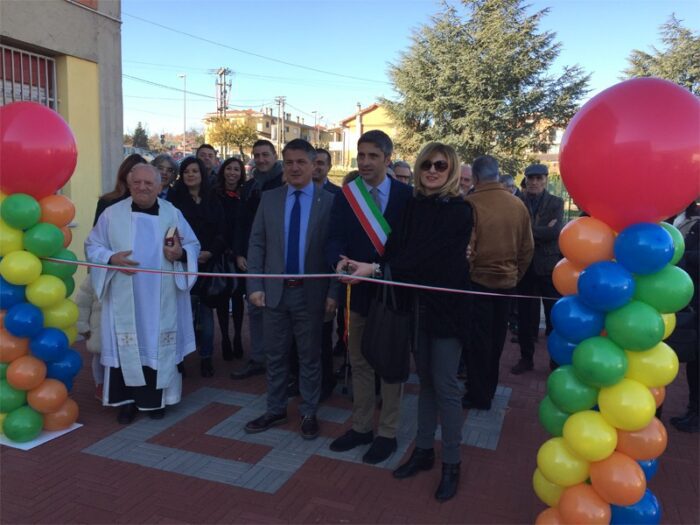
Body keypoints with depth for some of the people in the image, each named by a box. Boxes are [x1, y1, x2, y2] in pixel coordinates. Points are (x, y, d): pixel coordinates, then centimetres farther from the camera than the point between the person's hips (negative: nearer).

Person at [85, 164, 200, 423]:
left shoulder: (173, 214, 4)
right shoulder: (112, 214, 1)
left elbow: (193, 246, 6)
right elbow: (92, 246, 5)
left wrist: (180, 253, -15)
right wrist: (111, 258, -15)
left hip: (161, 300, 1)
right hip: (125, 299, -1)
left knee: (160, 347, 8)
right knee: (126, 348, 3)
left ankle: (156, 400, 22)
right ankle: (128, 401, 17)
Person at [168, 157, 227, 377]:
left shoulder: (213, 201, 10)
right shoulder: (174, 199, 3)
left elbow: (221, 232, 7)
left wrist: (210, 252, -10)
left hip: (208, 263, 2)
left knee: (206, 310, 3)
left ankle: (206, 357, 12)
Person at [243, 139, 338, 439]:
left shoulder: (329, 202, -5)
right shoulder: (269, 199, 5)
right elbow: (256, 244, 4)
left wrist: (333, 292, -10)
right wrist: (255, 286, -3)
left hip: (311, 292, -2)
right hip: (275, 290, 3)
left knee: (310, 357, 11)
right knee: (275, 355, 14)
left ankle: (309, 414, 27)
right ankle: (275, 410, 31)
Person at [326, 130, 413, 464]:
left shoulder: (406, 195, -6)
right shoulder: (345, 195, 1)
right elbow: (335, 238, -8)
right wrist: (339, 262, -29)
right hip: (359, 289, 4)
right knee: (359, 362, 15)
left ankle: (387, 433, 24)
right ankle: (361, 426, 32)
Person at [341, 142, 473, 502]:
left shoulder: (459, 211, -12)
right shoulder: (415, 205, 5)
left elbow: (425, 254, -21)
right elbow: (399, 246, 0)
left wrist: (376, 269, -27)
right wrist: (356, 264, -16)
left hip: (446, 304, -5)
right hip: (418, 302, 5)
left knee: (445, 384, 0)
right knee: (425, 378, 15)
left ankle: (451, 464, 16)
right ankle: (423, 450, 29)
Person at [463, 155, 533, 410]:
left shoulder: (471, 203, -16)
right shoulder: (518, 204, 0)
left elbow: (466, 246, -17)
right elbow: (528, 247, 5)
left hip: (479, 280, -5)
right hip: (507, 281, 5)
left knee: (478, 339, 7)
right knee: (496, 338, 16)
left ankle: (478, 395, 16)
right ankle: (489, 390, 30)